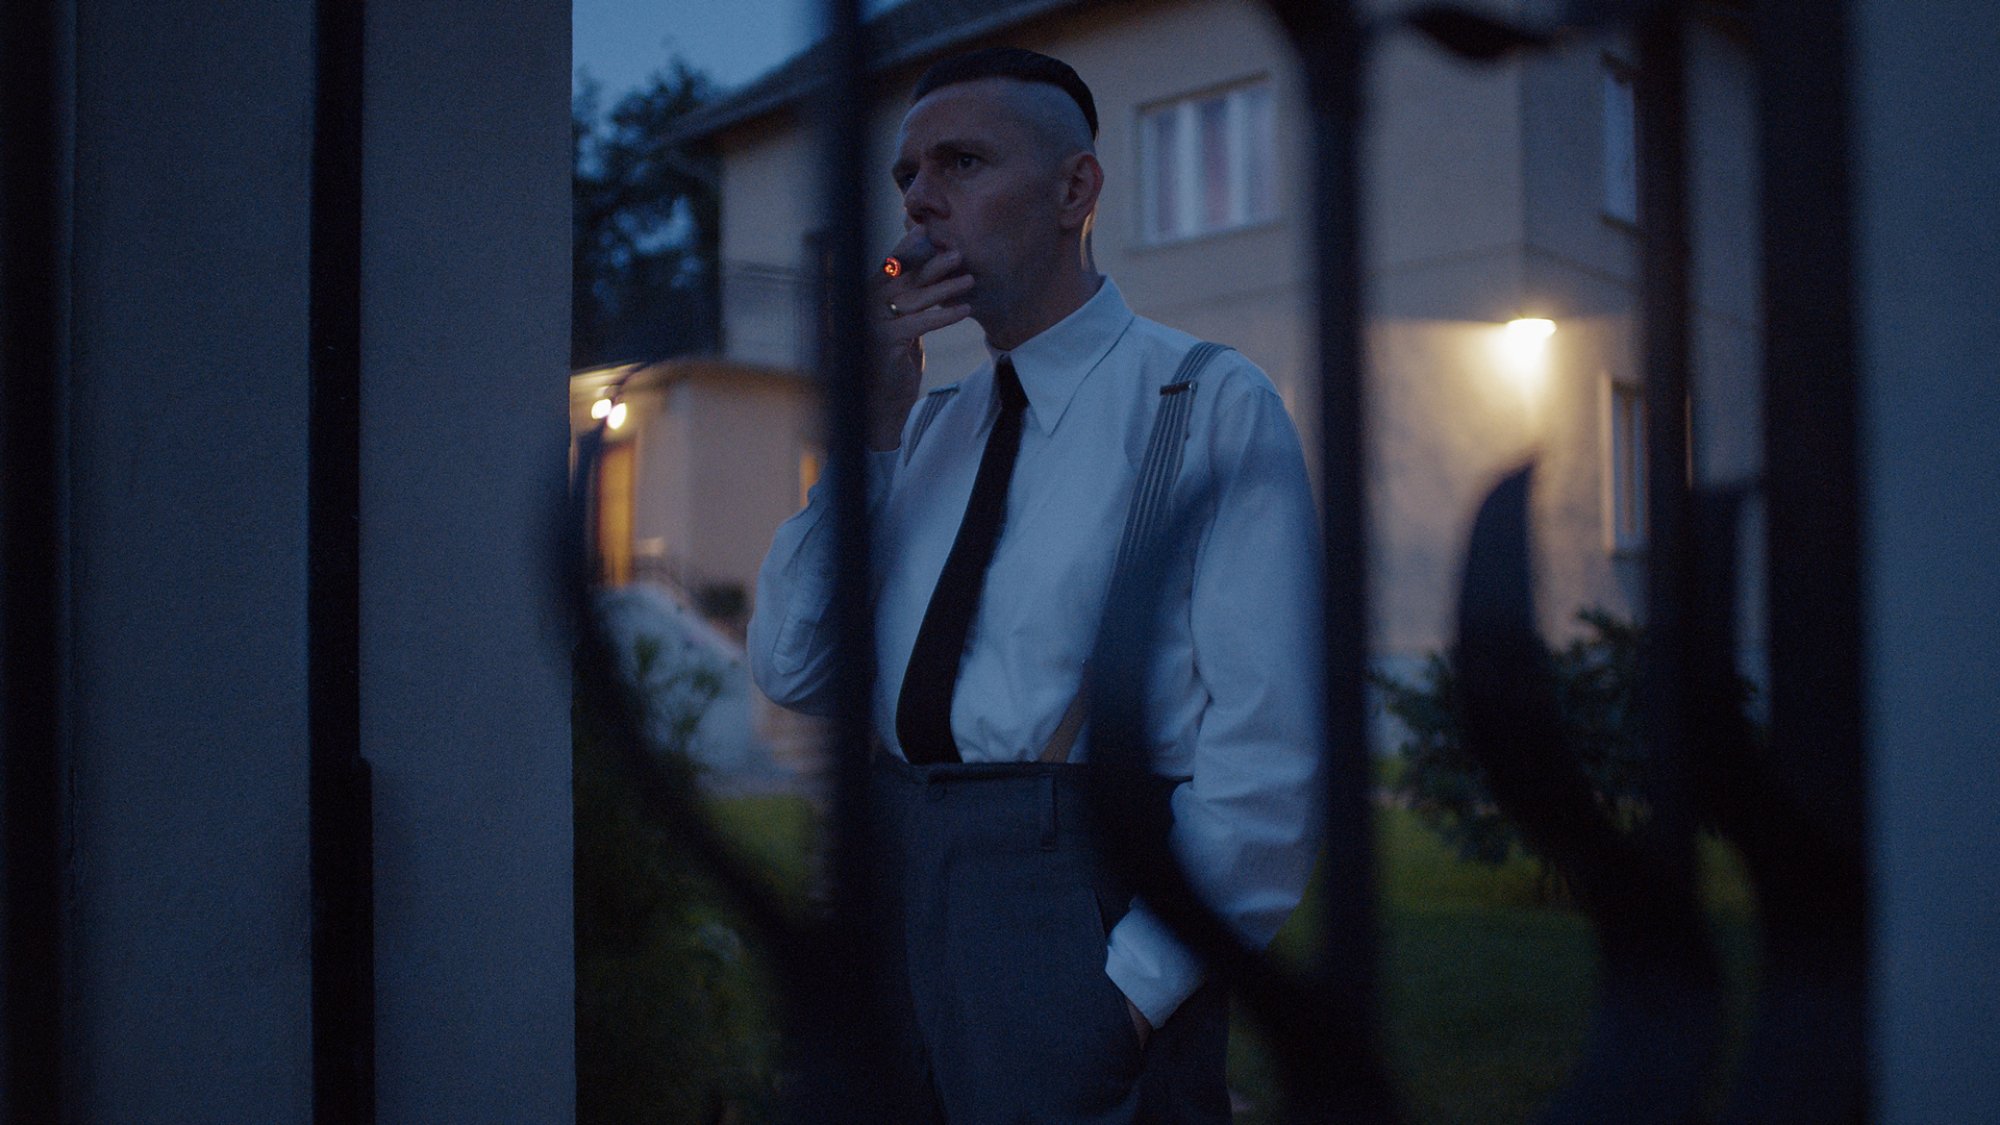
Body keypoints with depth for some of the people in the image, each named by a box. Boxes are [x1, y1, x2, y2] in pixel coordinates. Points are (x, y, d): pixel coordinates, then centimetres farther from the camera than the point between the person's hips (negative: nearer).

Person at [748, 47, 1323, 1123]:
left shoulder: (1213, 404, -5)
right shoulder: (928, 428, 14)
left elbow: (1270, 752, -12)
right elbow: (792, 673, 6)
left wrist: (1137, 983, -18)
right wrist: (867, 428, -2)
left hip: (1081, 907, -5)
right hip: (894, 891, 6)